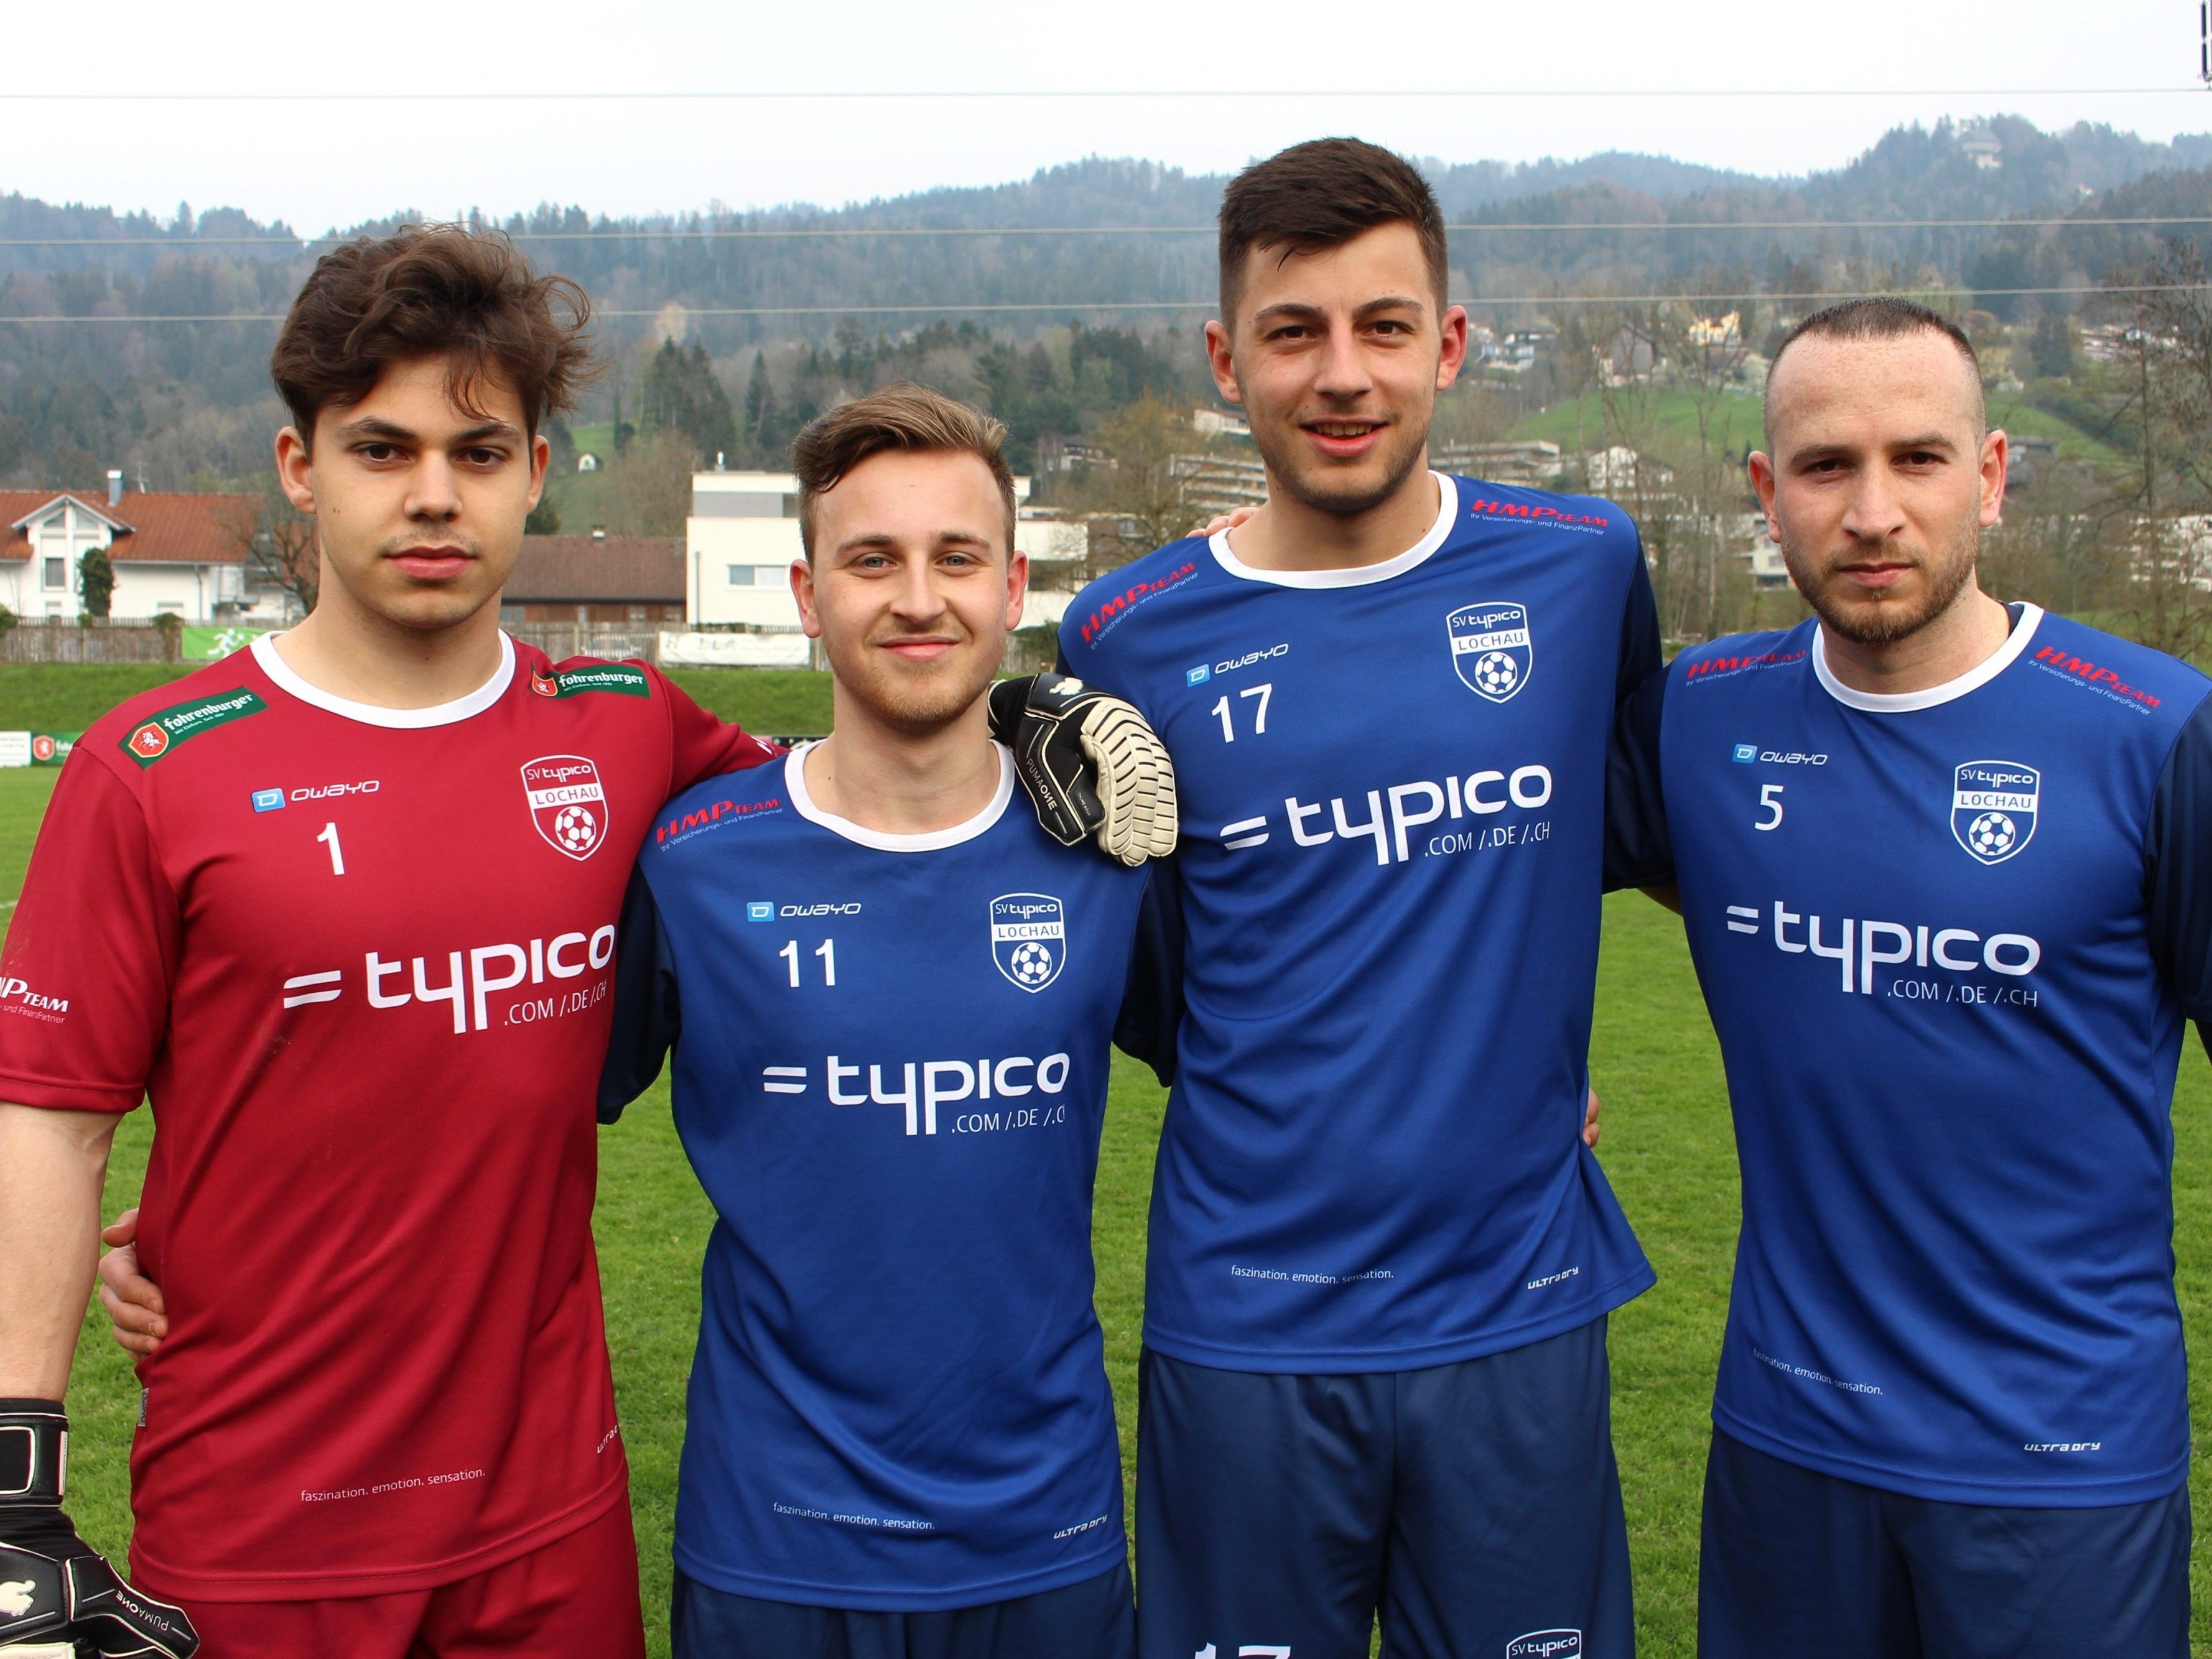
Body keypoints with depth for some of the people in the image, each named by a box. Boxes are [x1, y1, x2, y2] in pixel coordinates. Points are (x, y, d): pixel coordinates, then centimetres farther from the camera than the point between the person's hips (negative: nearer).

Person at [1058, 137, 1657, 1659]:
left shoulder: (1582, 567, -2)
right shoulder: (1129, 638, -4)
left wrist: (1505, 1056, 11)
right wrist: (1291, 1089, 0)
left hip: (1523, 1306, 1)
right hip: (1245, 1323, 0)